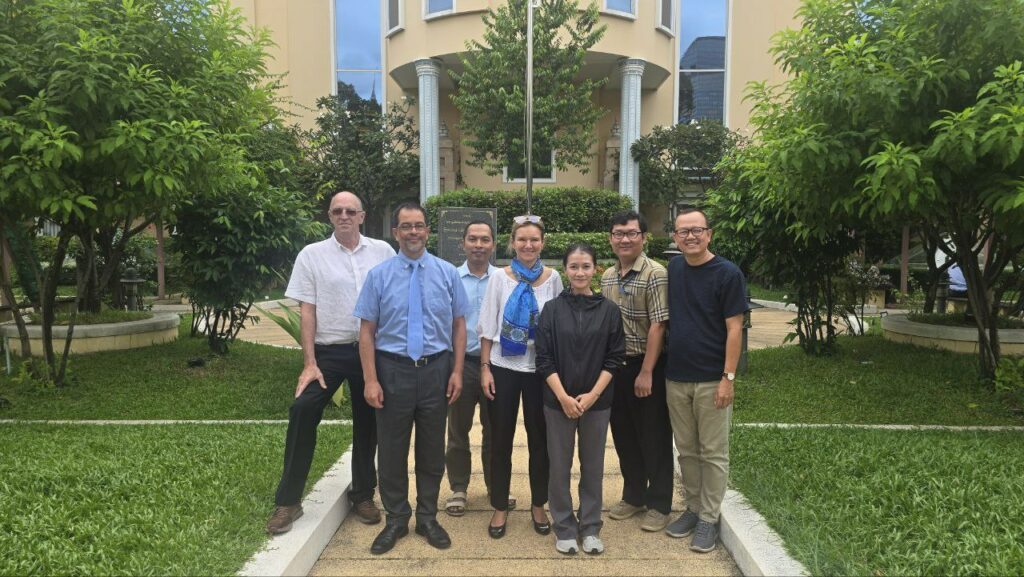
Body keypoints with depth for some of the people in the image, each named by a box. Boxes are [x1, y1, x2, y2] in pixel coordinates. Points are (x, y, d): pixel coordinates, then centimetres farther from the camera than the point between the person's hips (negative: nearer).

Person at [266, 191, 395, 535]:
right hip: (330, 351, -1)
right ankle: (288, 501, 2)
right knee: (302, 411, -13)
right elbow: (307, 311, -2)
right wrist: (309, 363, -8)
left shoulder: (382, 252, 3)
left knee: (367, 422, 10)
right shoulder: (312, 255, 1)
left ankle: (363, 496, 28)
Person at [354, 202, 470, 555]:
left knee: (432, 448, 13)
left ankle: (428, 518, 32)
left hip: (435, 370, 1)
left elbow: (459, 325, 3)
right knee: (392, 449, 10)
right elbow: (367, 330, -3)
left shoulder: (447, 273, 1)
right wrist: (371, 379, -9)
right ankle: (396, 519, 29)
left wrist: (457, 371, -4)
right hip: (393, 370, -1)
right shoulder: (379, 275, -2)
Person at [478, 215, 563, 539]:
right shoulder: (500, 278, -2)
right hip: (503, 368, -1)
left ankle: (538, 505, 27)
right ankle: (500, 507, 23)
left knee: (539, 439, 11)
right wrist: (485, 368, -5)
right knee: (501, 439, 8)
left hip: (540, 369, 1)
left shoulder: (552, 279, 1)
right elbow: (487, 327, 0)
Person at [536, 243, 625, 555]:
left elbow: (615, 358, -1)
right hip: (558, 401, 0)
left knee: (593, 465, 10)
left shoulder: (609, 310, -1)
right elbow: (544, 359, -4)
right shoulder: (552, 309, -2)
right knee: (559, 465, 7)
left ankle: (590, 527, 25)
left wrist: (592, 395, -9)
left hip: (597, 401, 1)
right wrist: (564, 397, -12)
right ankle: (564, 527, 23)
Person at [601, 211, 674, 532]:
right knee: (623, 435, 15)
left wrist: (646, 372, -19)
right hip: (615, 366, 6)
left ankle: (659, 505, 20)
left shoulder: (655, 274, -13)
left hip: (646, 367, -6)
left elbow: (657, 326, -17)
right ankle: (634, 496, 32)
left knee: (654, 438, 5)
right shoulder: (607, 277, 8)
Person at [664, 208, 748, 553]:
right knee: (687, 450, 14)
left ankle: (708, 519, 17)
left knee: (713, 453, 6)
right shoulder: (672, 269, 6)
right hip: (676, 378, 5)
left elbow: (734, 328, -10)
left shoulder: (727, 274, -9)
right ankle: (692, 508, 29)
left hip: (711, 379, -4)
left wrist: (728, 377, -14)